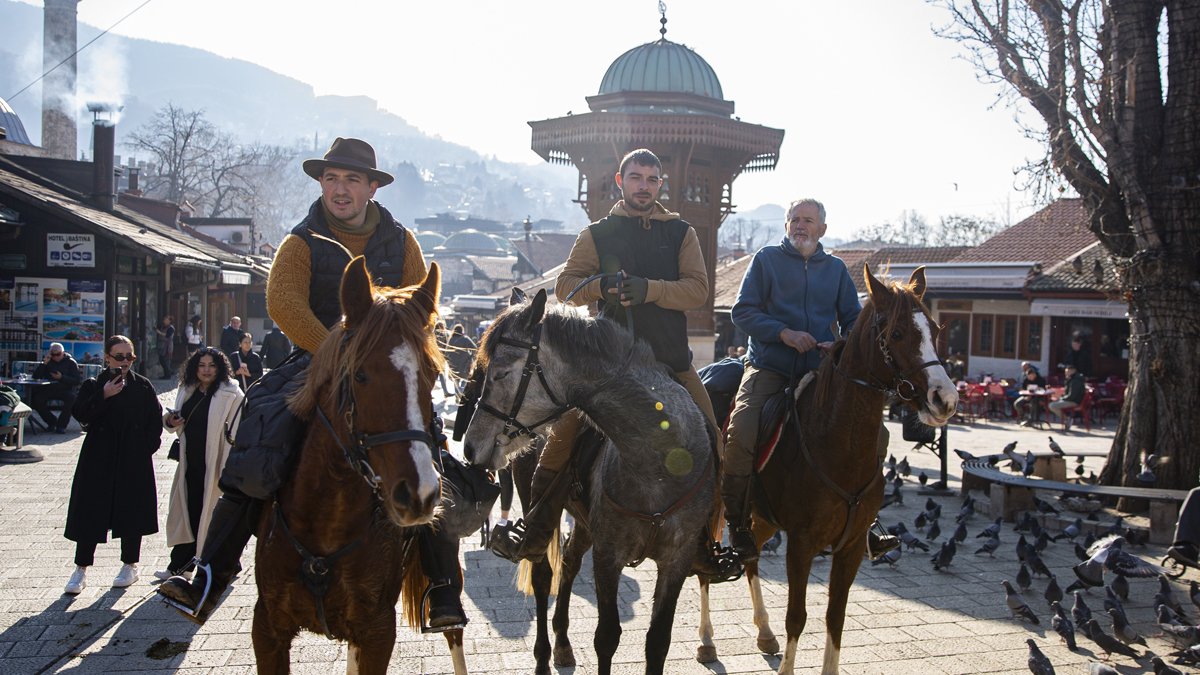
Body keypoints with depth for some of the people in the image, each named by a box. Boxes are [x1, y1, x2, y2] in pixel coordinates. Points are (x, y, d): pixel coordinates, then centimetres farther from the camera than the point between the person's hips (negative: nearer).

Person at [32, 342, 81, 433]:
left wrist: (62, 377, -16)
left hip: (65, 389, -3)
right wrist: (44, 363, -7)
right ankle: (51, 421, -2)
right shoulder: (48, 361, 14)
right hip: (49, 389, 3)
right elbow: (35, 377, 4)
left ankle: (61, 425, -19)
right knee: (37, 399, -26)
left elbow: (77, 380, -5)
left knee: (72, 398, -36)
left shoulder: (71, 362, 4)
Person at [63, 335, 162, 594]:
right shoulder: (93, 386, 3)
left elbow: (156, 419, 5)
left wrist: (147, 446, -4)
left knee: (132, 512, 7)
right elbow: (80, 414, -11)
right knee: (90, 512, 1)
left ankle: (130, 565, 21)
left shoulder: (143, 386, 4)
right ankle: (81, 568, 11)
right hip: (99, 461, 0)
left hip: (135, 462, 0)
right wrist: (103, 396, -21)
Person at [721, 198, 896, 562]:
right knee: (741, 436, -27)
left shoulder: (836, 268, 16)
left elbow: (853, 320, 17)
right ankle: (737, 523, -7)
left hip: (821, 371, 4)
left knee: (874, 434, -4)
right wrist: (784, 333, -15)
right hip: (769, 367, -3)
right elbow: (742, 310, 0)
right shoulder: (766, 259, 7)